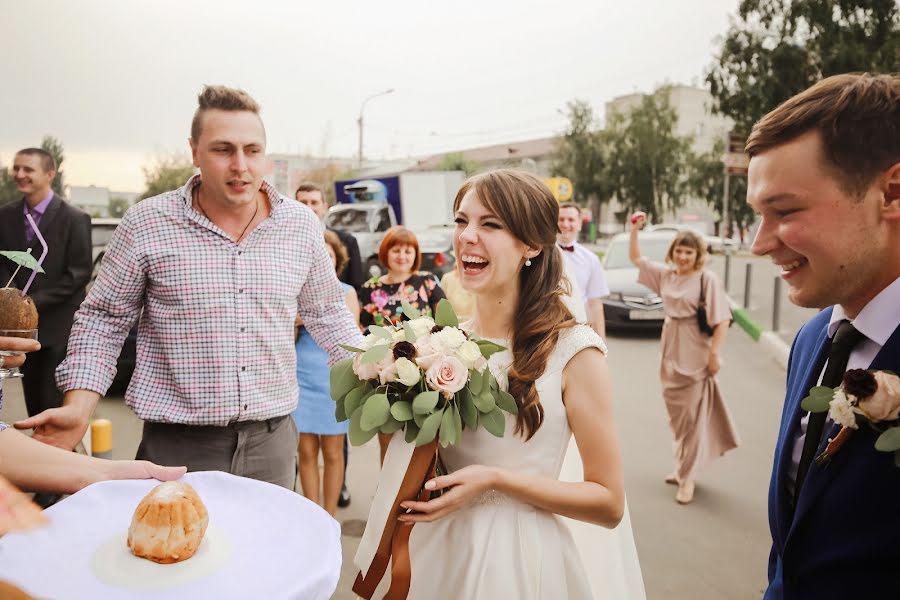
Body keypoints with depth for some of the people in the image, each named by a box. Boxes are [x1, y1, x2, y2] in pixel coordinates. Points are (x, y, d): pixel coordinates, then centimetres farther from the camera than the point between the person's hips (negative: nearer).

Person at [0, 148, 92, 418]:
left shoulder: (74, 218, -9)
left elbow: (79, 273, -12)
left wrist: (34, 303, -16)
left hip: (59, 326, -5)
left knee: (55, 402, 0)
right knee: (33, 399, 14)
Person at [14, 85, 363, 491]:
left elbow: (326, 313, 11)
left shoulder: (302, 225, 0)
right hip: (177, 446, -2)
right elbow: (103, 319, 3)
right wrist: (79, 408, -9)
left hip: (273, 440, 3)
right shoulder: (145, 224, -7)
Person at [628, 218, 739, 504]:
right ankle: (683, 466, 31)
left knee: (692, 415, -1)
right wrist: (635, 230, 8)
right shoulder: (665, 274, 6)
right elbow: (636, 258, 17)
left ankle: (687, 477, 9)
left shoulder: (707, 279, -12)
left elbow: (722, 319, -14)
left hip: (695, 354, -6)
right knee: (676, 414, 15)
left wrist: (714, 354, -17)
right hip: (671, 352, 6)